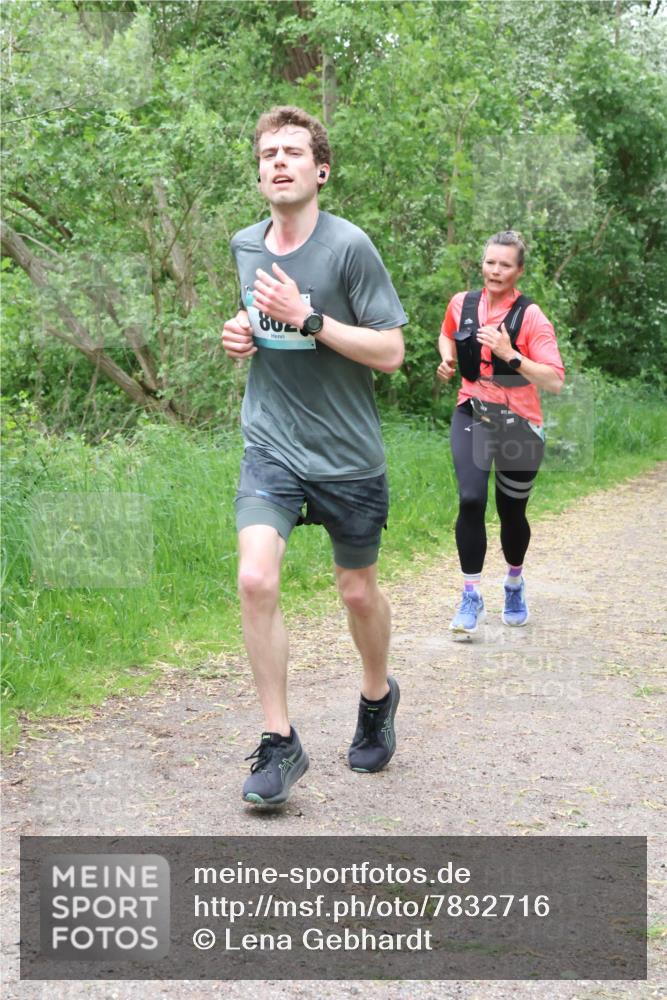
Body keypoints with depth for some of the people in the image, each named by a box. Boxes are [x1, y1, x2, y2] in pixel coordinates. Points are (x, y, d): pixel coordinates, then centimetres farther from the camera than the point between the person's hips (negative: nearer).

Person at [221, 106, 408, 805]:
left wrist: (306, 317, -22)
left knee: (358, 592, 11)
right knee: (255, 579, -17)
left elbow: (390, 352, -14)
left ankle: (377, 694, 42)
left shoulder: (349, 246, -12)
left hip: (347, 454, -3)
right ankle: (278, 743, -5)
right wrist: (241, 334, 2)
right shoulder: (245, 246, 6)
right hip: (270, 448, 3)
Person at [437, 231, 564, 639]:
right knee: (471, 500, -19)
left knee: (512, 512, 10)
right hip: (472, 417, 2)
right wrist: (448, 360, 3)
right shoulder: (462, 304, 1)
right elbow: (448, 335, 25)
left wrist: (510, 354, -29)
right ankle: (472, 597, -9)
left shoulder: (531, 317, -12)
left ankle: (515, 584, 39)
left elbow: (555, 381, -19)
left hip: (519, 425, -2)